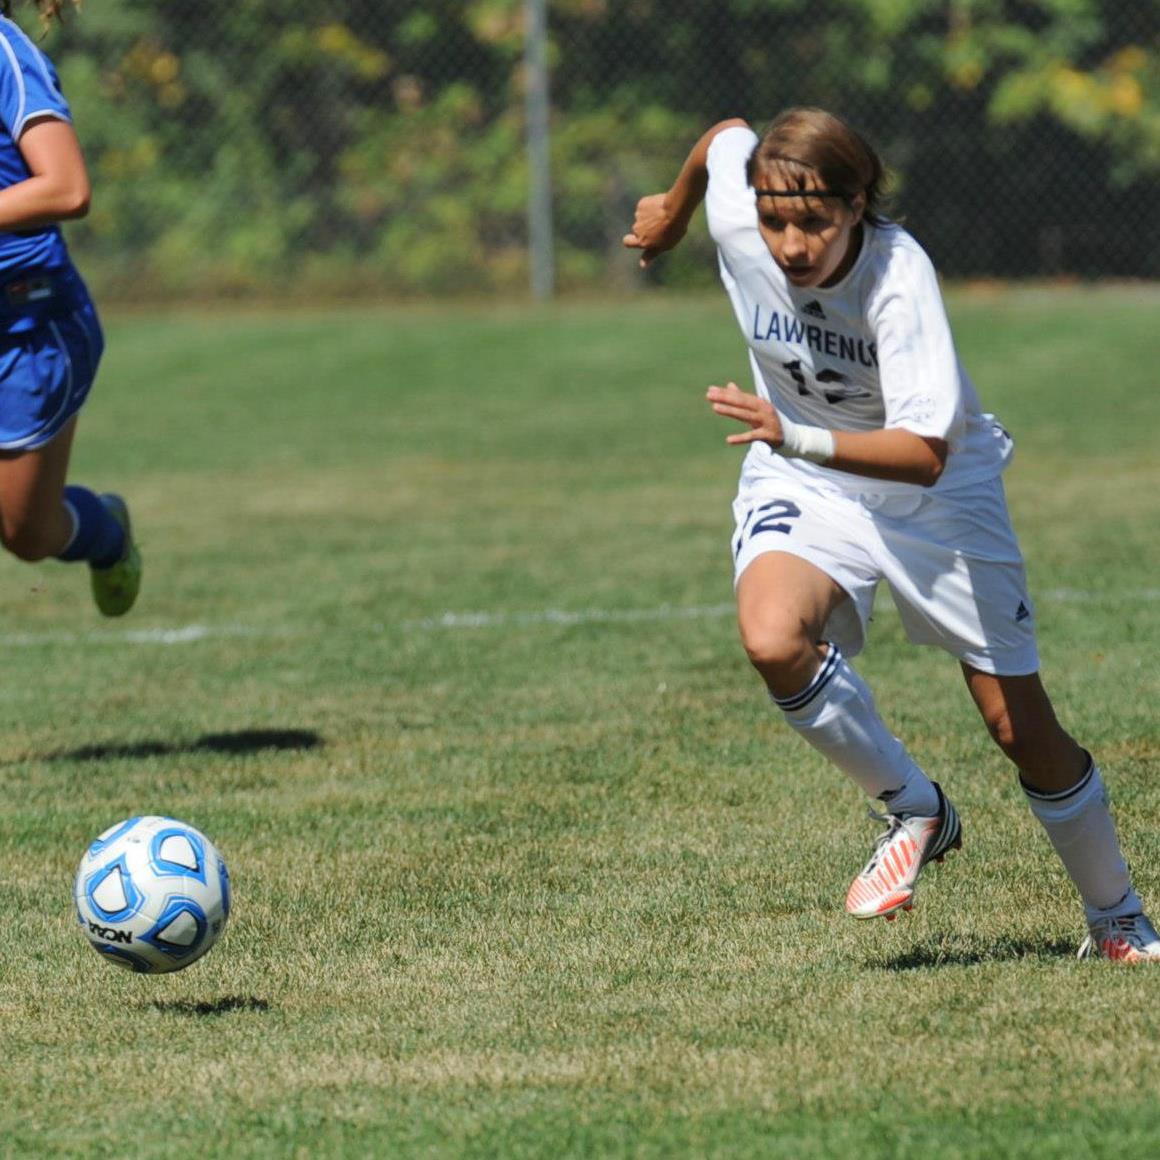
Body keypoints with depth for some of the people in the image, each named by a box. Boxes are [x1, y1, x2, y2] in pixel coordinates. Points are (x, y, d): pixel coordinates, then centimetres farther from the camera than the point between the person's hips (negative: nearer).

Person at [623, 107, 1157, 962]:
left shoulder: (899, 276, -34)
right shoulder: (736, 221, -23)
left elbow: (925, 452, -42)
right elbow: (726, 138, 2)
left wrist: (796, 437, -55)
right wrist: (671, 210, 22)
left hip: (938, 491, -3)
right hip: (801, 483, 3)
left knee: (1023, 730, 2)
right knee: (773, 639, -31)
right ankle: (913, 811, -5)